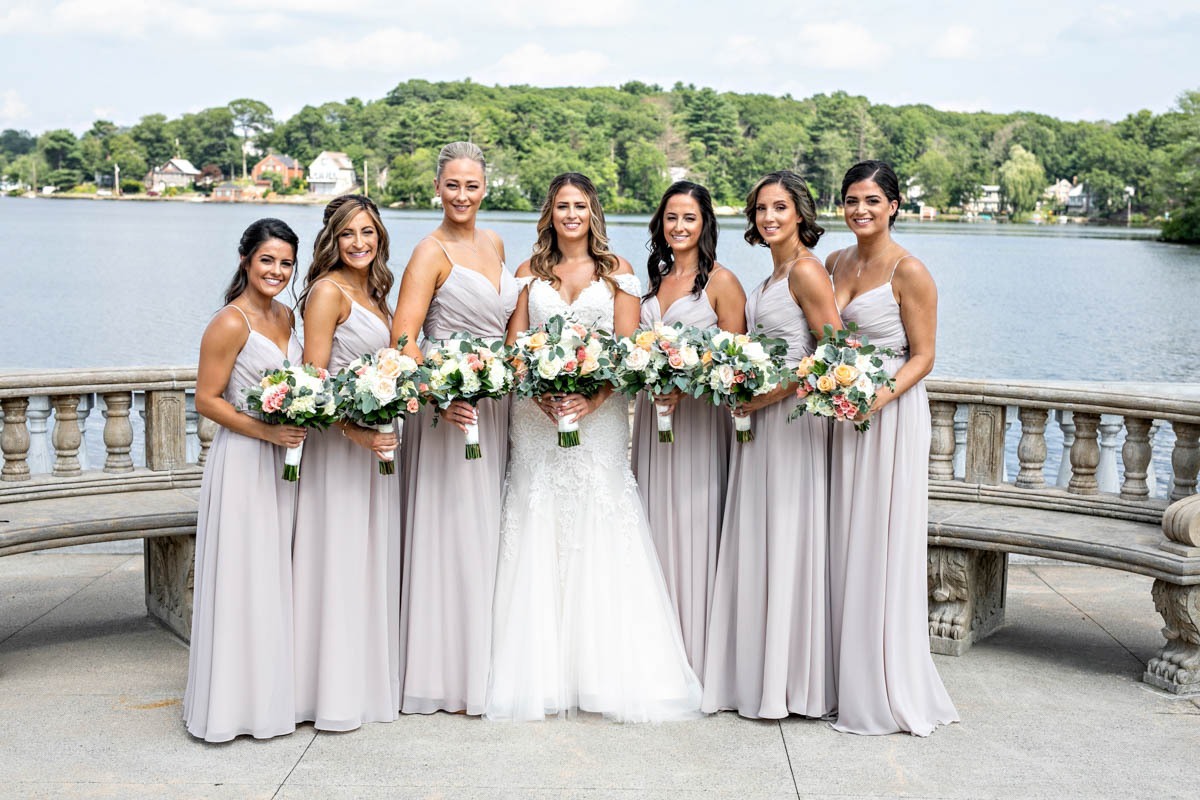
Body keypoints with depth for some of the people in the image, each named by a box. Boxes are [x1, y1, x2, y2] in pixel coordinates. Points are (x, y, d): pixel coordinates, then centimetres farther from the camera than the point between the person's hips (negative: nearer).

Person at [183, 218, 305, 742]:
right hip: (242, 463, -8)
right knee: (240, 580, -2)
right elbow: (207, 400, -13)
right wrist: (264, 430, -20)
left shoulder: (286, 316, 11)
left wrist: (295, 427, 6)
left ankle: (272, 693, 23)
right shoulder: (230, 323, -12)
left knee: (276, 577, 13)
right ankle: (232, 702, 8)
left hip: (283, 462, 8)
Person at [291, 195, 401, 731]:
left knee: (373, 561, 13)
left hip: (376, 440, 9)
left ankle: (370, 683, 23)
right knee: (337, 560, -5)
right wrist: (356, 432, -26)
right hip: (336, 441, -9)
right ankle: (332, 694, 3)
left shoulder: (374, 294, 15)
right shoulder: (328, 291, -10)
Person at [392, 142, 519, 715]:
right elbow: (403, 339, -19)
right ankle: (446, 673, 6)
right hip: (451, 406, -7)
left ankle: (482, 664, 26)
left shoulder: (494, 244, 12)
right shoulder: (432, 251, -10)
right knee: (451, 534, -3)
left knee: (486, 533, 14)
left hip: (496, 406, 7)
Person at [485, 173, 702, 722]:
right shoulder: (530, 272, 12)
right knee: (538, 534, -1)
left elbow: (628, 348, -1)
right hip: (538, 413, 2)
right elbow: (514, 346, 6)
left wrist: (594, 399, -16)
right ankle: (542, 673, 4)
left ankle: (608, 674, 1)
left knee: (601, 535, -5)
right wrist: (540, 392, -12)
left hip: (598, 412, -1)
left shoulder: (616, 272, 7)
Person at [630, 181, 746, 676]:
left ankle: (694, 652, 3)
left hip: (699, 415, -6)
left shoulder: (721, 281, -5)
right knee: (654, 520, 7)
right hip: (651, 412, 6)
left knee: (692, 524, -5)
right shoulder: (656, 279, 15)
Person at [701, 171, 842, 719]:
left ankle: (790, 680, 5)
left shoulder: (806, 270, -11)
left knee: (787, 540, -4)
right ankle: (756, 674, 18)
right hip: (759, 417, 9)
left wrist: (772, 394, -17)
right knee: (756, 542, 11)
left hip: (791, 415, -9)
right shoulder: (774, 274, 16)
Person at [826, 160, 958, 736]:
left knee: (882, 547, -4)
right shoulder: (836, 263, 11)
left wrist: (880, 396, -25)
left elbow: (922, 356, -10)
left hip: (891, 414, -7)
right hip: (843, 414, 7)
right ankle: (850, 683, 18)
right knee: (845, 547, 9)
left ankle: (889, 692, 6)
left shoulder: (909, 272, -10)